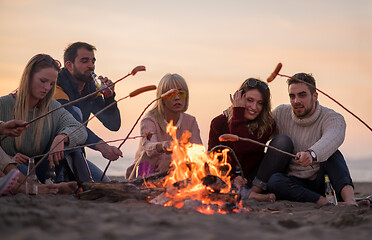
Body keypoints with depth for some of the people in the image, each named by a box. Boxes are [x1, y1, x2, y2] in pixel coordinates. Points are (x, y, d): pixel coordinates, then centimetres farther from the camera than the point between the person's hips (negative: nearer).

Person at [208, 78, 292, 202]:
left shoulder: (267, 125, -6)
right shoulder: (219, 123, -5)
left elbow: (242, 148, -23)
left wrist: (238, 114, -18)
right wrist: (231, 178, -25)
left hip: (254, 180, 1)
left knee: (283, 141, -19)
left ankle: (255, 191, -26)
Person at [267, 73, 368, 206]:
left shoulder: (333, 118, -13)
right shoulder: (280, 114, 1)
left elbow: (332, 140, -37)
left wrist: (311, 154, -59)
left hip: (320, 181, -2)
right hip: (293, 182, 2)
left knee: (331, 153, -29)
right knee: (274, 181, -31)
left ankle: (349, 198, -50)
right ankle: (327, 203, -40)